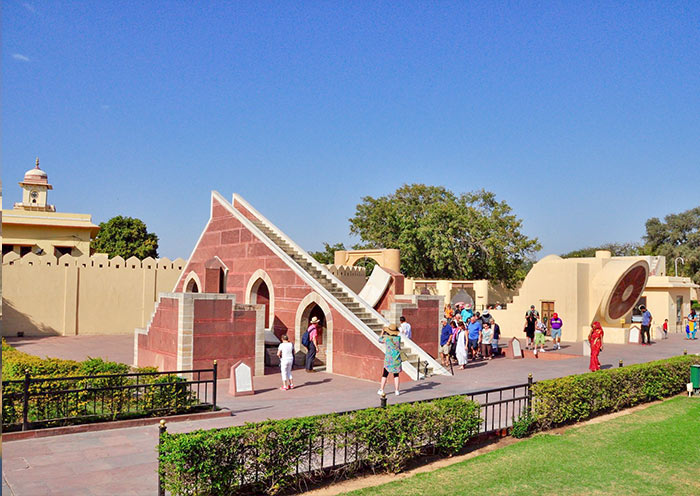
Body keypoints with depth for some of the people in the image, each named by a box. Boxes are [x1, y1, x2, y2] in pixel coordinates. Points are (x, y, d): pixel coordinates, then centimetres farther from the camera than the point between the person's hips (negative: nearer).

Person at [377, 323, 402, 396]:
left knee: (385, 375, 7)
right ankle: (396, 391, 9)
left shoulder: (386, 338, -9)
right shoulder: (398, 338, -3)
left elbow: (380, 340, 11)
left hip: (388, 359, -2)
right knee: (396, 375, 12)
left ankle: (381, 390, 10)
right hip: (397, 359, 2)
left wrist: (382, 333, 26)